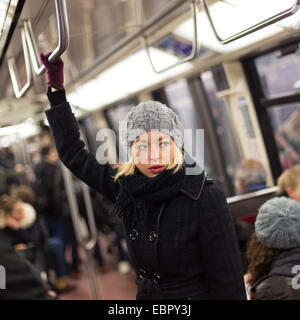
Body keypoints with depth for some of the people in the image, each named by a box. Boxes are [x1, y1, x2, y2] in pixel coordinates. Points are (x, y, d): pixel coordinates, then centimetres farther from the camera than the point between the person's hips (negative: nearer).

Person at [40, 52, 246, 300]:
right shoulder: (128, 187, -7)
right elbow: (74, 154, 3)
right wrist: (56, 87, 3)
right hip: (146, 293, 5)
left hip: (195, 293, -4)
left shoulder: (206, 198, -21)